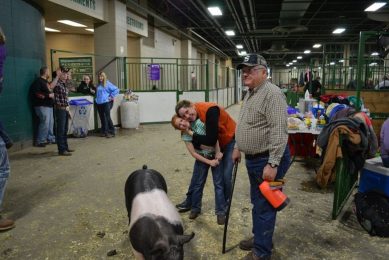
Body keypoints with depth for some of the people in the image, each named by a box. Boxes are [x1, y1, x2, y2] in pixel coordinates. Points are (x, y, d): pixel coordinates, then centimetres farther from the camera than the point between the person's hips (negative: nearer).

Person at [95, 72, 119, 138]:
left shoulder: (107, 84, -4)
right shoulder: (98, 85, 15)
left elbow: (116, 90, -8)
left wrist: (111, 97, -9)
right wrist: (97, 99, 15)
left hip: (106, 103, -6)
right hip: (99, 103, 6)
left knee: (107, 117, -9)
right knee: (102, 118, 9)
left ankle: (111, 132, -2)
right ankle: (104, 132, 18)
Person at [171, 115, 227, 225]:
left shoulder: (199, 122, -18)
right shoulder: (185, 136, -9)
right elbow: (193, 153, -10)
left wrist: (218, 153, -19)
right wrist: (209, 162, -16)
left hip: (216, 155, -3)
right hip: (202, 158, 3)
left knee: (218, 183, -2)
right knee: (197, 183, 9)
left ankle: (220, 212, 8)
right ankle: (194, 207, 28)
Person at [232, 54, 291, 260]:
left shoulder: (272, 94, -19)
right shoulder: (250, 94, 13)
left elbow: (279, 131, -26)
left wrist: (272, 164, -28)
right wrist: (237, 147, 22)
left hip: (268, 159, -9)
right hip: (253, 158, 10)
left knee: (264, 206, 2)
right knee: (257, 202, 21)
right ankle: (260, 237, 38)